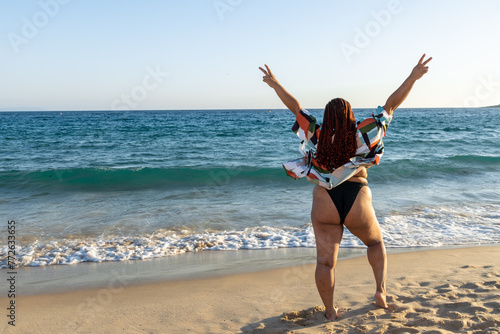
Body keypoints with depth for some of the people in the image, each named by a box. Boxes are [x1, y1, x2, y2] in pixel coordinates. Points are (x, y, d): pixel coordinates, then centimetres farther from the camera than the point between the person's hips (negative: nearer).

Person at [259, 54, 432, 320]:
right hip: (357, 204, 0)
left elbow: (295, 108, 3)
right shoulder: (362, 136, -7)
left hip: (324, 204, 0)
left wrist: (275, 84, 11)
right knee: (375, 242, 28)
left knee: (325, 260, 6)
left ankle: (330, 312, 13)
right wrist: (413, 78, -2)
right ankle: (381, 290, 17)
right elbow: (390, 106, -6)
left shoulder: (317, 137, -4)